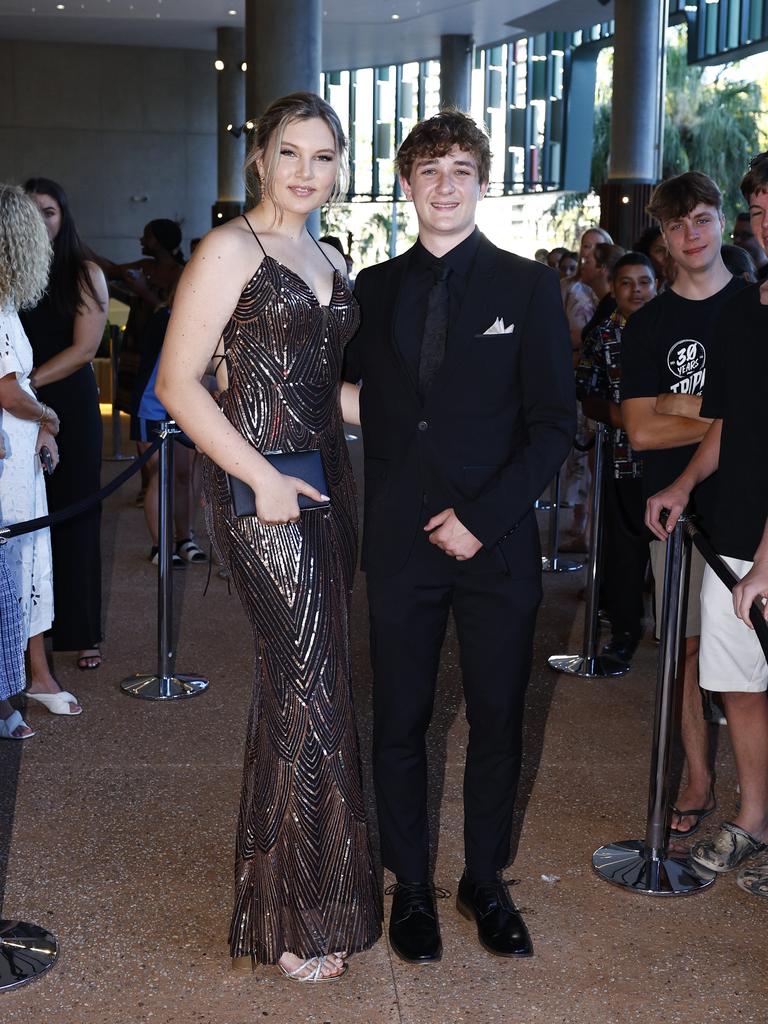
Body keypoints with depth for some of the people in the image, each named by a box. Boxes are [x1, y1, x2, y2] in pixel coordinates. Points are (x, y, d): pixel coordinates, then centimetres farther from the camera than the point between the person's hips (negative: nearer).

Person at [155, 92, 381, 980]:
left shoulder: (329, 261, 17)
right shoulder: (229, 249, -7)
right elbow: (177, 383, -13)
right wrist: (263, 479, -17)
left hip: (325, 481, 8)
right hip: (262, 492, -7)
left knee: (314, 682, 13)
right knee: (306, 689, -3)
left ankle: (322, 881, 29)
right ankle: (297, 921, 14)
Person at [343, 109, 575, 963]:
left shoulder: (528, 287, 1)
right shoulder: (373, 290, 8)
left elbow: (554, 425, -3)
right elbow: (354, 404, 9)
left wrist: (483, 517, -12)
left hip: (495, 541, -1)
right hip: (398, 542, 2)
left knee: (497, 724, 8)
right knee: (399, 723, 9)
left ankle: (485, 883, 28)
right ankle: (410, 887, 27)